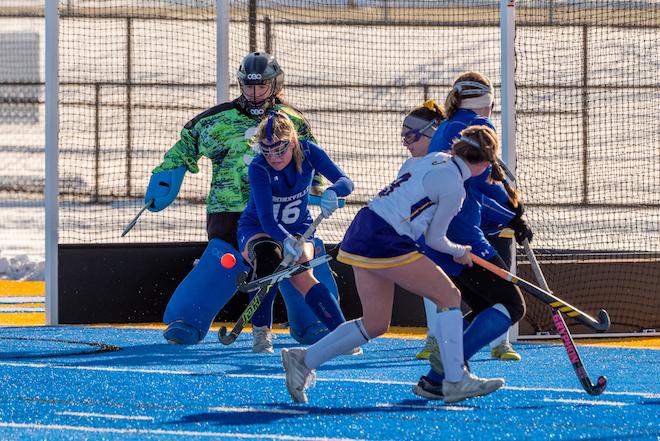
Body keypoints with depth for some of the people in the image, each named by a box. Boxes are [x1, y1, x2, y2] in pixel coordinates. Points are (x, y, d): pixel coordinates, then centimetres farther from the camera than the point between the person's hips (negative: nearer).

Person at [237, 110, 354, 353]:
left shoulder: (308, 152, -17)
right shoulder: (258, 169, -27)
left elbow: (345, 181, -18)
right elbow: (266, 219, -33)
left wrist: (331, 192, -42)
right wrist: (286, 241, -52)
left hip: (298, 229, 2)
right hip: (256, 230, -2)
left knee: (301, 275, -26)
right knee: (269, 260, -35)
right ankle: (261, 333, -21)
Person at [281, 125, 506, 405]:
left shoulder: (435, 159, 13)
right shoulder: (454, 188, -11)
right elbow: (435, 239, -2)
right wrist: (460, 252, 19)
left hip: (362, 229, 9)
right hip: (385, 242, -9)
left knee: (376, 324, 13)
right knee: (449, 296, -2)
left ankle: (304, 359, 13)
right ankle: (455, 380, -5)